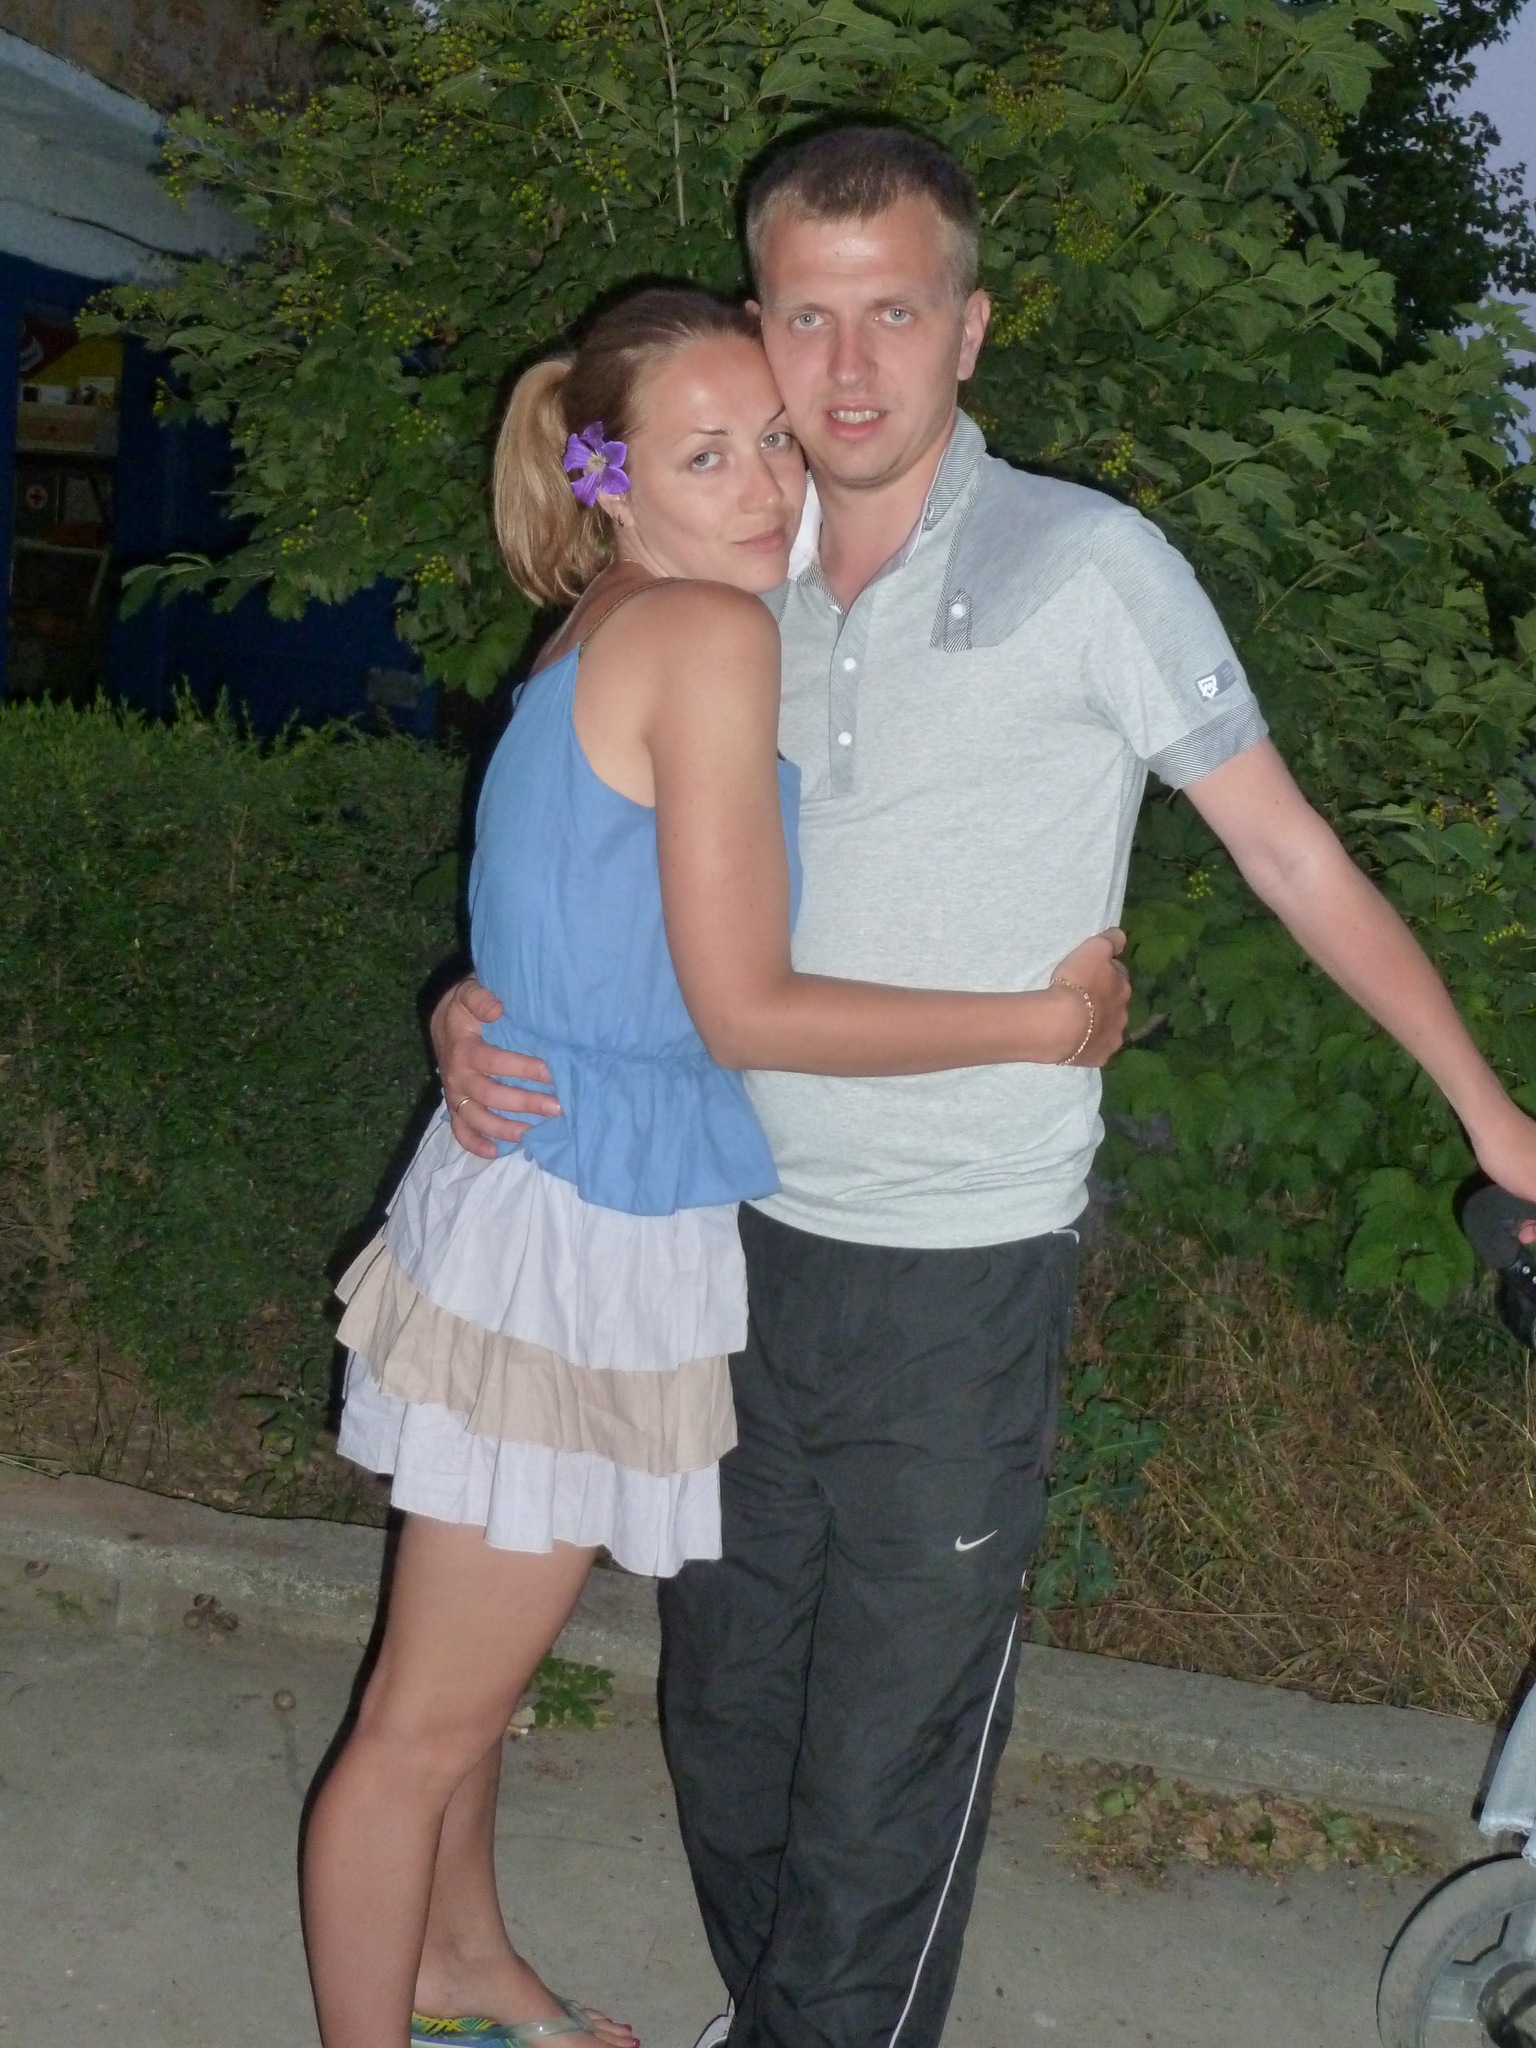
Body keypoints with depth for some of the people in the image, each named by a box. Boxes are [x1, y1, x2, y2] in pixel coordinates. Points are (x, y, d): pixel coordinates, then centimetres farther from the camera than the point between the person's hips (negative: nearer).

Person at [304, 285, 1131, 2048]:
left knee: (470, 1662, 26)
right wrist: (1039, 1020, -11)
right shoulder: (711, 635, -19)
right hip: (581, 1243, -10)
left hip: (576, 1218, 10)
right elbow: (744, 1009, -20)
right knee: (428, 1721, 7)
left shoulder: (606, 639, 8)